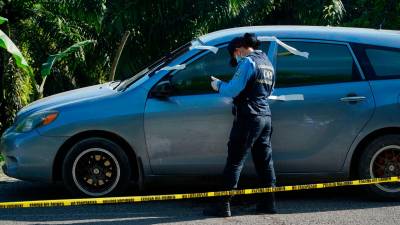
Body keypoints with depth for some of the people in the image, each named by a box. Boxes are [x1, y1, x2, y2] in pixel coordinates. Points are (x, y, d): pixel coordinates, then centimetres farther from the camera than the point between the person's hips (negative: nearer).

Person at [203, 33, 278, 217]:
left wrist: (218, 85, 0)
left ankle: (224, 205, -6)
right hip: (265, 117, 8)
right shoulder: (267, 62, 16)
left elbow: (233, 89, -16)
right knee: (264, 160, 12)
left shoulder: (248, 62, -11)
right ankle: (268, 202, 14)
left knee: (235, 161, -6)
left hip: (248, 118, -8)